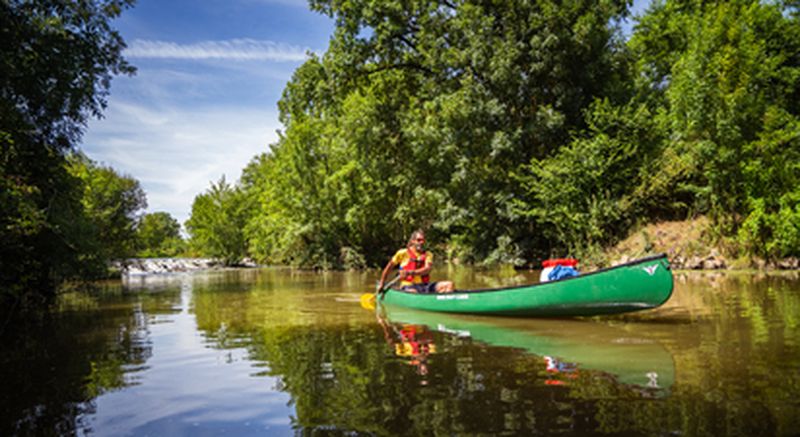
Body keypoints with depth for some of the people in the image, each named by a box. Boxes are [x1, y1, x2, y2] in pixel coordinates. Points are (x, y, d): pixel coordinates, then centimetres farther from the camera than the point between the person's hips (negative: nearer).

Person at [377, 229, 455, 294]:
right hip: (408, 286, -3)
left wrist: (411, 272, -26)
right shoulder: (403, 253, 5)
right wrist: (381, 283, 14)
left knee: (449, 284, -19)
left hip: (425, 285, 4)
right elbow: (389, 267, 15)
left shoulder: (428, 255, 11)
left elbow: (427, 269, -9)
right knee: (414, 292, -41)